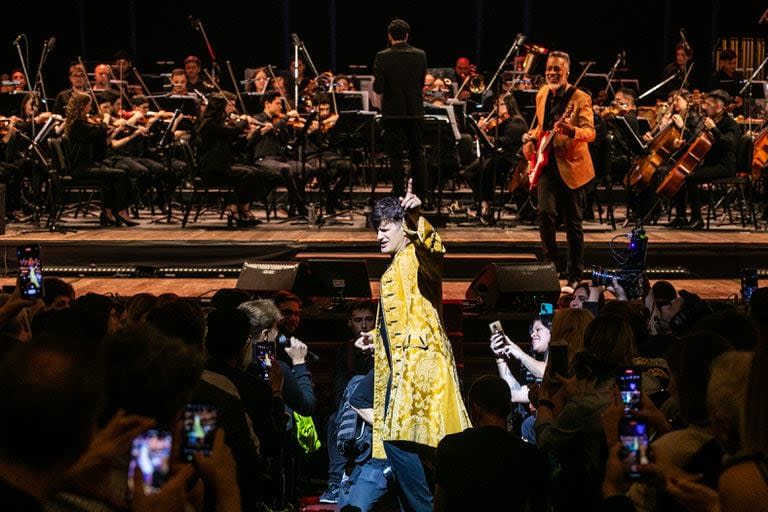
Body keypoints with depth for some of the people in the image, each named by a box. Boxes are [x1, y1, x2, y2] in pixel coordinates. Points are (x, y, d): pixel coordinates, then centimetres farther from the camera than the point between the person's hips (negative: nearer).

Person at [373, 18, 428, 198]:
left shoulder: (382, 57, -11)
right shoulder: (420, 55, -1)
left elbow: (378, 88, -13)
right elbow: (421, 83, 8)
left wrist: (376, 82, 7)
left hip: (393, 112, -3)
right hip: (415, 112, 3)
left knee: (396, 156, 3)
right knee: (417, 153, 14)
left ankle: (399, 195, 3)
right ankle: (422, 194, 16)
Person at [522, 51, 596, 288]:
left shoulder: (580, 98, -9)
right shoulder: (542, 94, 10)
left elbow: (590, 133, -18)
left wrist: (572, 131, -38)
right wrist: (532, 138, 5)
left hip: (571, 166, -4)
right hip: (547, 164, 4)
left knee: (573, 223, 3)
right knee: (546, 214, -13)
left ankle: (574, 276, 13)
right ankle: (550, 264, 7)